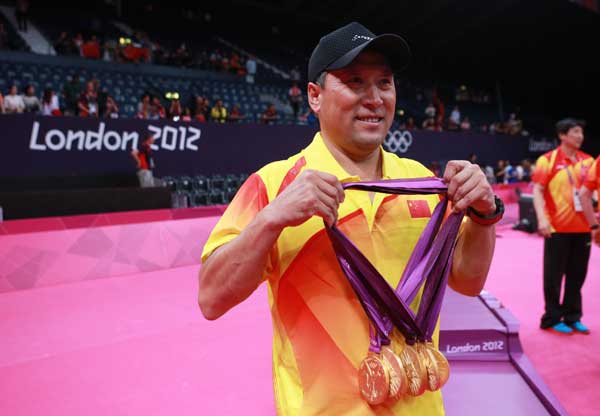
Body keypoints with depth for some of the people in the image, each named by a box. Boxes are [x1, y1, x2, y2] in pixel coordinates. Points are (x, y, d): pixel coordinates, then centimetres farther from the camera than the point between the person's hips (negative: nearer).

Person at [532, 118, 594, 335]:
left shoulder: (587, 161, 9)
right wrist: (542, 219, -20)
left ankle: (573, 317, 24)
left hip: (582, 228, 5)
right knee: (554, 275, 4)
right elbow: (537, 191, -8)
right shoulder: (548, 160, -5)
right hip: (558, 228, -5)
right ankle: (552, 318, 15)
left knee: (577, 275, 11)